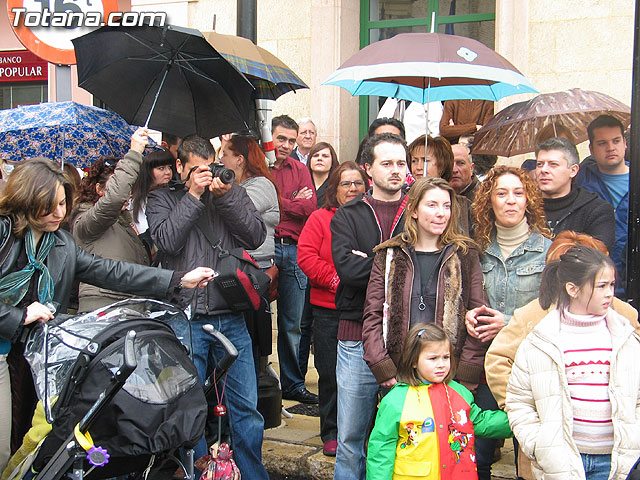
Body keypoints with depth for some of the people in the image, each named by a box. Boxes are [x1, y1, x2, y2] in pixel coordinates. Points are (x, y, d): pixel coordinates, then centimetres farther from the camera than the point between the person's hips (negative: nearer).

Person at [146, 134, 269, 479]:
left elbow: (256, 237, -2)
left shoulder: (232, 193, 10)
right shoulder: (162, 199, 7)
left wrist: (225, 197, -10)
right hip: (186, 320, -1)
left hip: (231, 318, 2)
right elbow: (167, 240, -11)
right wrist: (193, 195, -9)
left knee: (246, 406, 6)